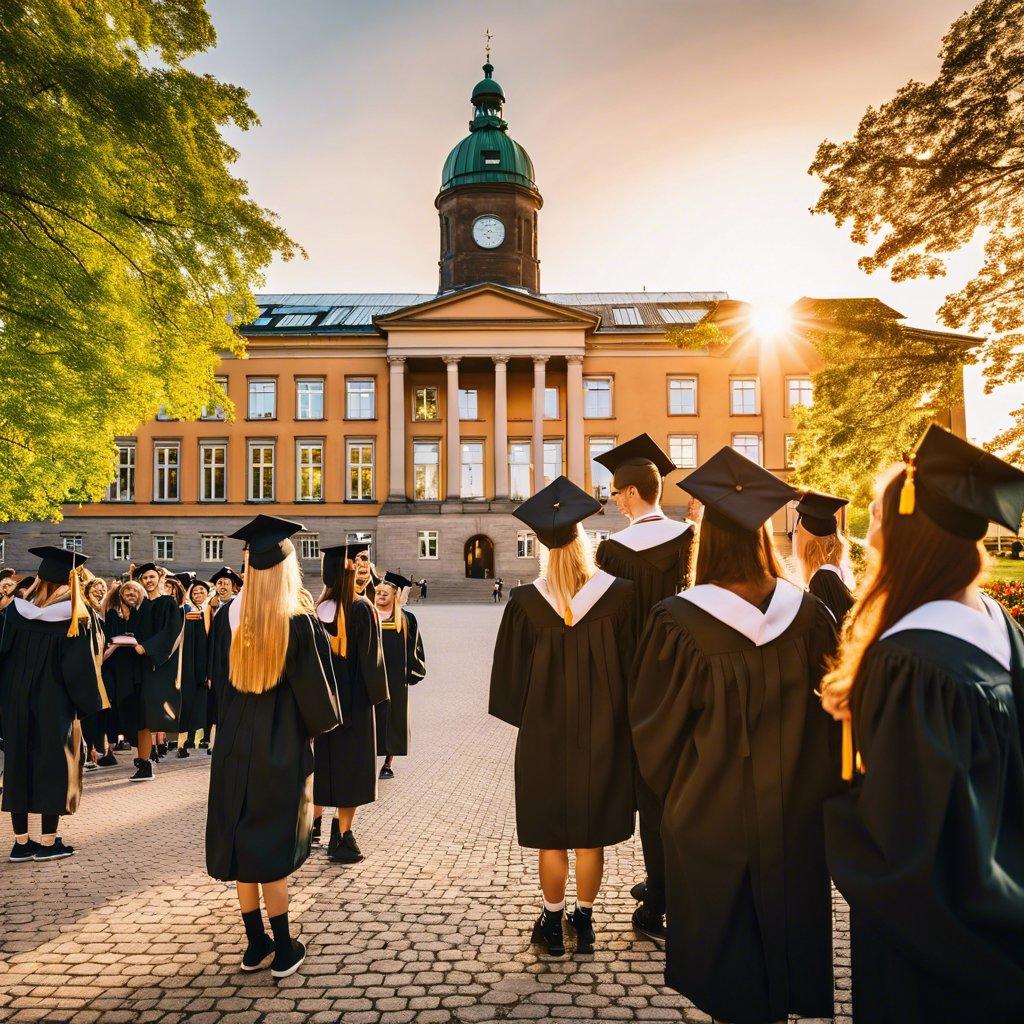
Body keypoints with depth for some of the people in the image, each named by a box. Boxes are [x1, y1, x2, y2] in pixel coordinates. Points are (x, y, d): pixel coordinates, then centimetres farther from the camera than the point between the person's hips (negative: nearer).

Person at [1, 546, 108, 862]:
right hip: (55, 706, -3)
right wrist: (89, 704, -3)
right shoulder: (74, 618, -13)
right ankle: (48, 841, 10)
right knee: (53, 764, 6)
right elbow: (81, 668, -13)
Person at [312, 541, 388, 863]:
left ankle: (313, 825, 27)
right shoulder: (361, 609, -16)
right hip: (353, 699, -5)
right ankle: (342, 837, 7)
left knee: (321, 760, 17)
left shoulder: (315, 609, 0)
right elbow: (370, 656, -14)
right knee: (350, 762, 3)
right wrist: (377, 692, -2)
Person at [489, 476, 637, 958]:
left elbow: (510, 674, -3)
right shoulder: (619, 594, -11)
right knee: (591, 836, 15)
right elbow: (631, 664, -2)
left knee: (550, 837, 13)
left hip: (544, 737, -1)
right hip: (602, 736, 1)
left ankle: (553, 927, 23)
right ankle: (584, 923, 26)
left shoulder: (526, 602, -13)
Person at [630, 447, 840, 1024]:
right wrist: (820, 788, 15)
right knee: (788, 924, 23)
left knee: (725, 948, 17)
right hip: (795, 817, 3)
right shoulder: (808, 613, -12)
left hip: (711, 818, -2)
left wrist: (674, 791, 8)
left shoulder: (678, 622, -21)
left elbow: (655, 727, -11)